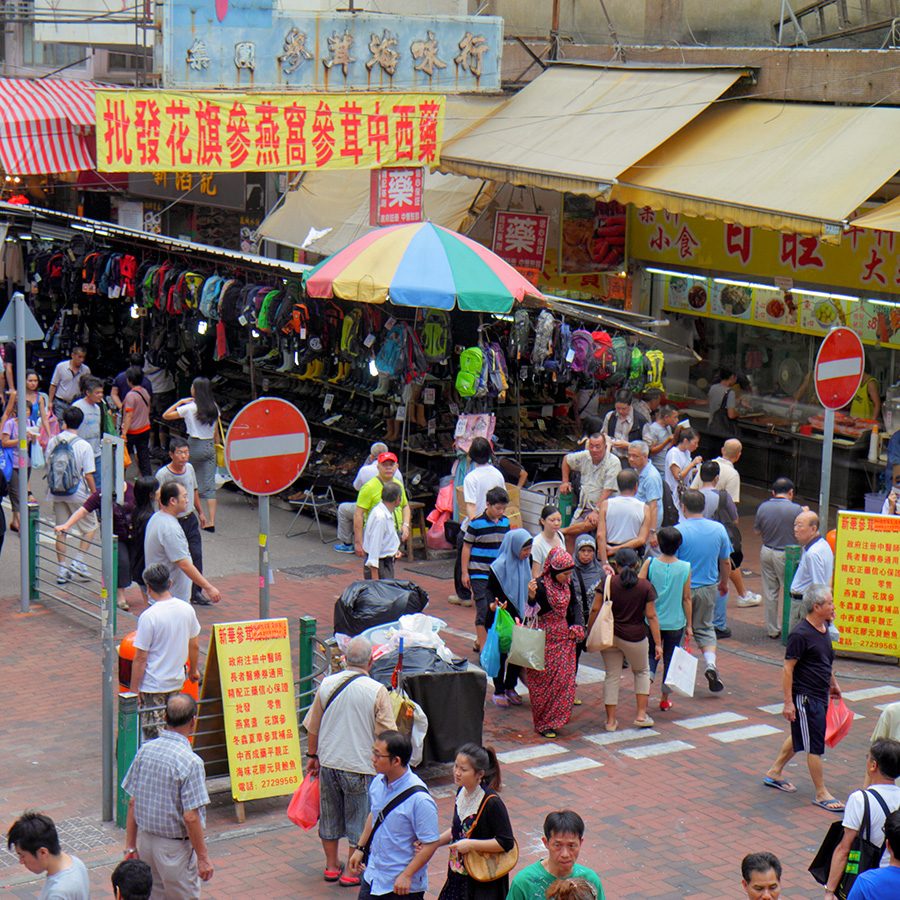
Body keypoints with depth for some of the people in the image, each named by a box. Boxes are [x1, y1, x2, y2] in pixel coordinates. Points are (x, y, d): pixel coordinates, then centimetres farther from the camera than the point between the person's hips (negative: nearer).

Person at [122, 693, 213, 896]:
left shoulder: (145, 750, -4)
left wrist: (130, 846, 12)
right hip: (175, 847, -6)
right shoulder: (190, 761, -22)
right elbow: (190, 817, -22)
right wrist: (203, 857, -12)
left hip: (145, 839, 6)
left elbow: (133, 802, 2)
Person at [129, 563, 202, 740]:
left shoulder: (148, 616, -21)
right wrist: (193, 670, 25)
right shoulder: (187, 609, -4)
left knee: (153, 734, 3)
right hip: (177, 680, 6)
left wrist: (134, 689, -9)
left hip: (153, 685, -6)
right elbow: (194, 646, 9)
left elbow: (140, 658, -18)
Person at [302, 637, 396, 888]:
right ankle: (351, 872, 17)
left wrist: (313, 756, 20)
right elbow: (387, 734, -11)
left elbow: (313, 727, 6)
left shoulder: (327, 684, -3)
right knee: (359, 820, 10)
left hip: (328, 762, 4)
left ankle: (331, 865, 31)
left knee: (330, 815, 19)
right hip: (361, 766, -4)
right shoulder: (377, 691, -15)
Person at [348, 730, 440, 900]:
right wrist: (360, 848, 18)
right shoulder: (378, 782, -4)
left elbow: (431, 843, -22)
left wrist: (406, 875, -21)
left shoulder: (419, 799, -26)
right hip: (373, 875, 7)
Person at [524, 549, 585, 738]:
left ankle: (555, 719, 15)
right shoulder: (540, 585, -17)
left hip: (564, 637, 6)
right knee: (545, 680, -1)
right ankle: (543, 723, 10)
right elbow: (532, 611, -21)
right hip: (544, 639, -6)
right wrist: (531, 595, -40)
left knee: (564, 678, 3)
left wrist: (577, 626, 3)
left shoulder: (567, 584, 4)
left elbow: (574, 605, 17)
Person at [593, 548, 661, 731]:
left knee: (612, 676, 11)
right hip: (635, 638, -1)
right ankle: (641, 715, 14)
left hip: (609, 636, 1)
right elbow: (651, 616, -6)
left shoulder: (608, 583, -5)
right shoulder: (645, 586, -6)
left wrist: (589, 633, 5)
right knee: (642, 672, 21)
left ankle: (611, 720, 10)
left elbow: (595, 609, -6)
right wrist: (658, 643, -2)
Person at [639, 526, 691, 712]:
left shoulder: (650, 563, -11)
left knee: (651, 655, 19)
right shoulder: (685, 568, -9)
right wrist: (689, 625, 5)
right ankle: (665, 698, 20)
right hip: (675, 623, 0)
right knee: (670, 660, 14)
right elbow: (686, 599, -4)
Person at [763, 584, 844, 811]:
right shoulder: (800, 635, -22)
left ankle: (774, 773, 37)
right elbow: (788, 668, -20)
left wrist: (833, 683, 29)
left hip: (820, 694, 9)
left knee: (799, 737, 21)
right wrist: (788, 702, -20)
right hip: (804, 696, -9)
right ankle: (821, 794, 8)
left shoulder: (823, 627, 5)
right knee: (814, 745, -1)